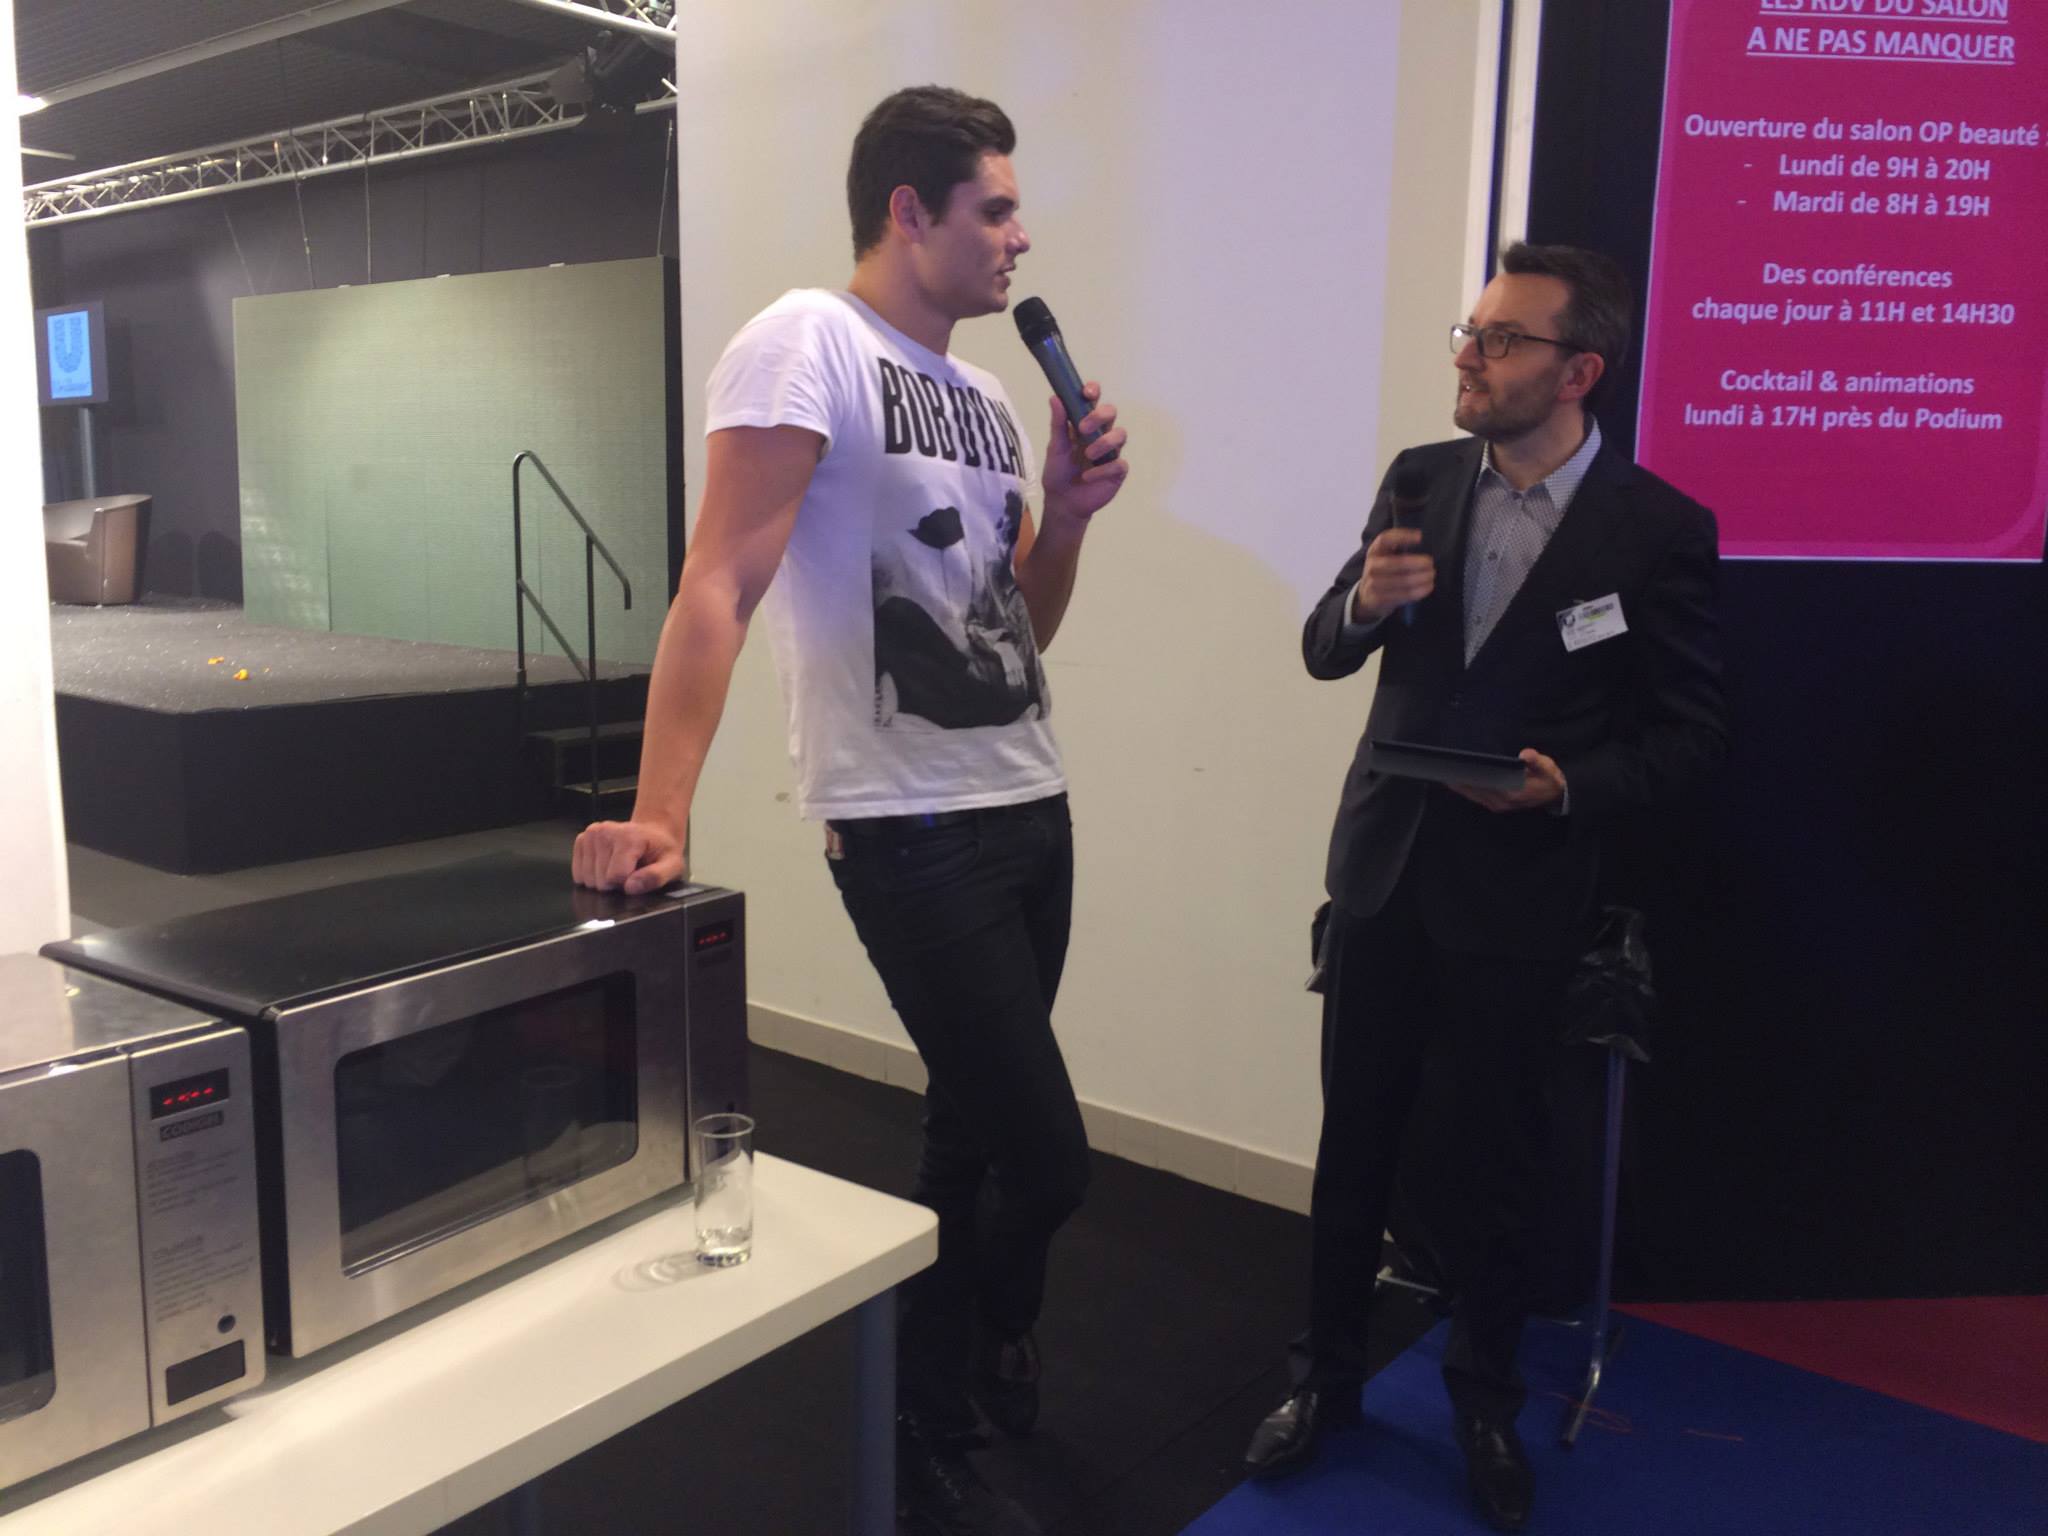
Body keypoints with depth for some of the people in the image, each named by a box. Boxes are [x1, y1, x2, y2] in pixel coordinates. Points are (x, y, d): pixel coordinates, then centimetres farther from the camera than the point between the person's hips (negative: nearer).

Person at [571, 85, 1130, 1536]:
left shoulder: (985, 396, 14)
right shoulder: (811, 344, -11)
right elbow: (718, 587, -19)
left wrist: (1070, 509, 1)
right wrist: (660, 814, -25)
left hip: (1032, 807, 8)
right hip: (912, 830, -8)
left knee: (973, 1132, 17)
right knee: (1049, 1155, -2)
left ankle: (958, 1379, 41)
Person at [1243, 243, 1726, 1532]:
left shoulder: (1659, 528, -9)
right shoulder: (1420, 481, 2)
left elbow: (1693, 736, -5)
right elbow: (1324, 653, 4)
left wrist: (1574, 786, -23)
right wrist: (1363, 604, -18)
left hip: (1521, 891, -3)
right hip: (1385, 867, 3)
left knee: (1499, 1160, 12)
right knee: (1354, 1138, 12)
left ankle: (1487, 1400, 34)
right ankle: (1328, 1375, 31)